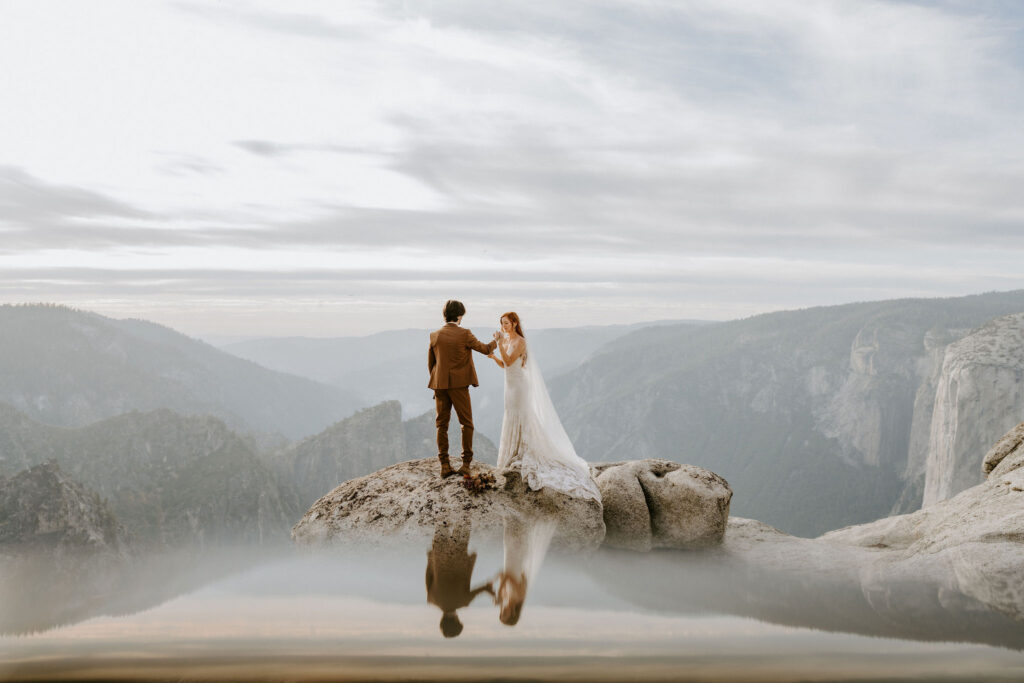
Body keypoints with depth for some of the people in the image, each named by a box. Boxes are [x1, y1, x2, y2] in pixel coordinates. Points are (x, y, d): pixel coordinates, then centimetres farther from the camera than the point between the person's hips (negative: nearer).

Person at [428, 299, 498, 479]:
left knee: (442, 425, 8)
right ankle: (466, 464, 7)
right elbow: (485, 349, 0)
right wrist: (496, 342, 21)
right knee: (467, 424, 8)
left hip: (440, 385, 3)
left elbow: (430, 363, 8)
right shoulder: (464, 334, -10)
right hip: (459, 384, -3)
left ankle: (445, 466, 7)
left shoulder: (434, 336, 2)